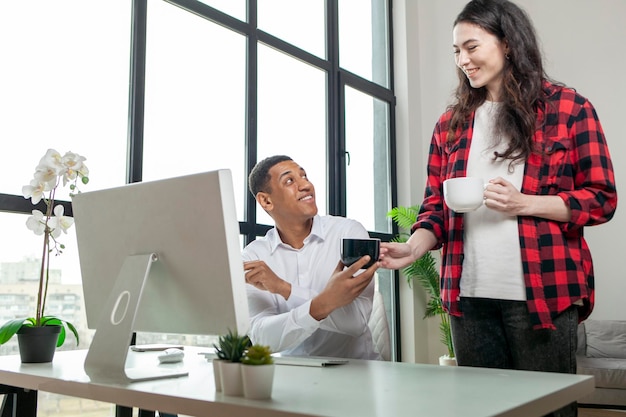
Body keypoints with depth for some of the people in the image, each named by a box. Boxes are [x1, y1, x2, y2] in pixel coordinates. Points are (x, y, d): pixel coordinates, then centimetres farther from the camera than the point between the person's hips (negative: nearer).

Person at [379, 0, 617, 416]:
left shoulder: (568, 109, 1)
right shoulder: (451, 123, 12)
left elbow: (602, 199, 0)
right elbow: (435, 205, 12)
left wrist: (524, 203, -15)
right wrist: (414, 246, -9)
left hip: (543, 293, -3)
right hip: (469, 295, 4)